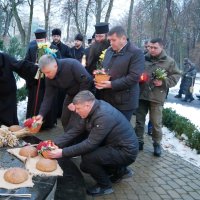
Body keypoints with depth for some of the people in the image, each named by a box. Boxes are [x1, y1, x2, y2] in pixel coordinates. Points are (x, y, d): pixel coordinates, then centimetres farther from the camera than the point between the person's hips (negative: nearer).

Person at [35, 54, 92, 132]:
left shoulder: (71, 64, -31)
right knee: (65, 119, 6)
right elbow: (48, 96, -8)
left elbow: (87, 80, -30)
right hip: (71, 94, 6)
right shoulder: (49, 77, -12)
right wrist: (41, 114, -20)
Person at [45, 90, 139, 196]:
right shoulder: (93, 108, -2)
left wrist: (63, 152, -25)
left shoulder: (104, 116, -29)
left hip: (126, 151, -9)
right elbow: (75, 130, -1)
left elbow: (90, 144, -28)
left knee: (87, 159, -22)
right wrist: (55, 144, -11)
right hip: (114, 145, 9)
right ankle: (120, 170, 22)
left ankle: (105, 186, 4)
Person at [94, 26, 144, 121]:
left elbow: (134, 77, -19)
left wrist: (112, 85, -22)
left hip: (124, 103, -7)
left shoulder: (136, 53, -11)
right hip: (105, 99, 7)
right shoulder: (109, 51, 13)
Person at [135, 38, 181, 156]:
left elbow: (176, 76, 0)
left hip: (157, 97, -2)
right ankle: (139, 141, 24)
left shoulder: (169, 61, 1)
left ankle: (157, 143, 21)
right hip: (141, 94, 3)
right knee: (139, 120, 10)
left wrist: (163, 82, -14)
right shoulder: (144, 58, 5)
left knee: (156, 122, 3)